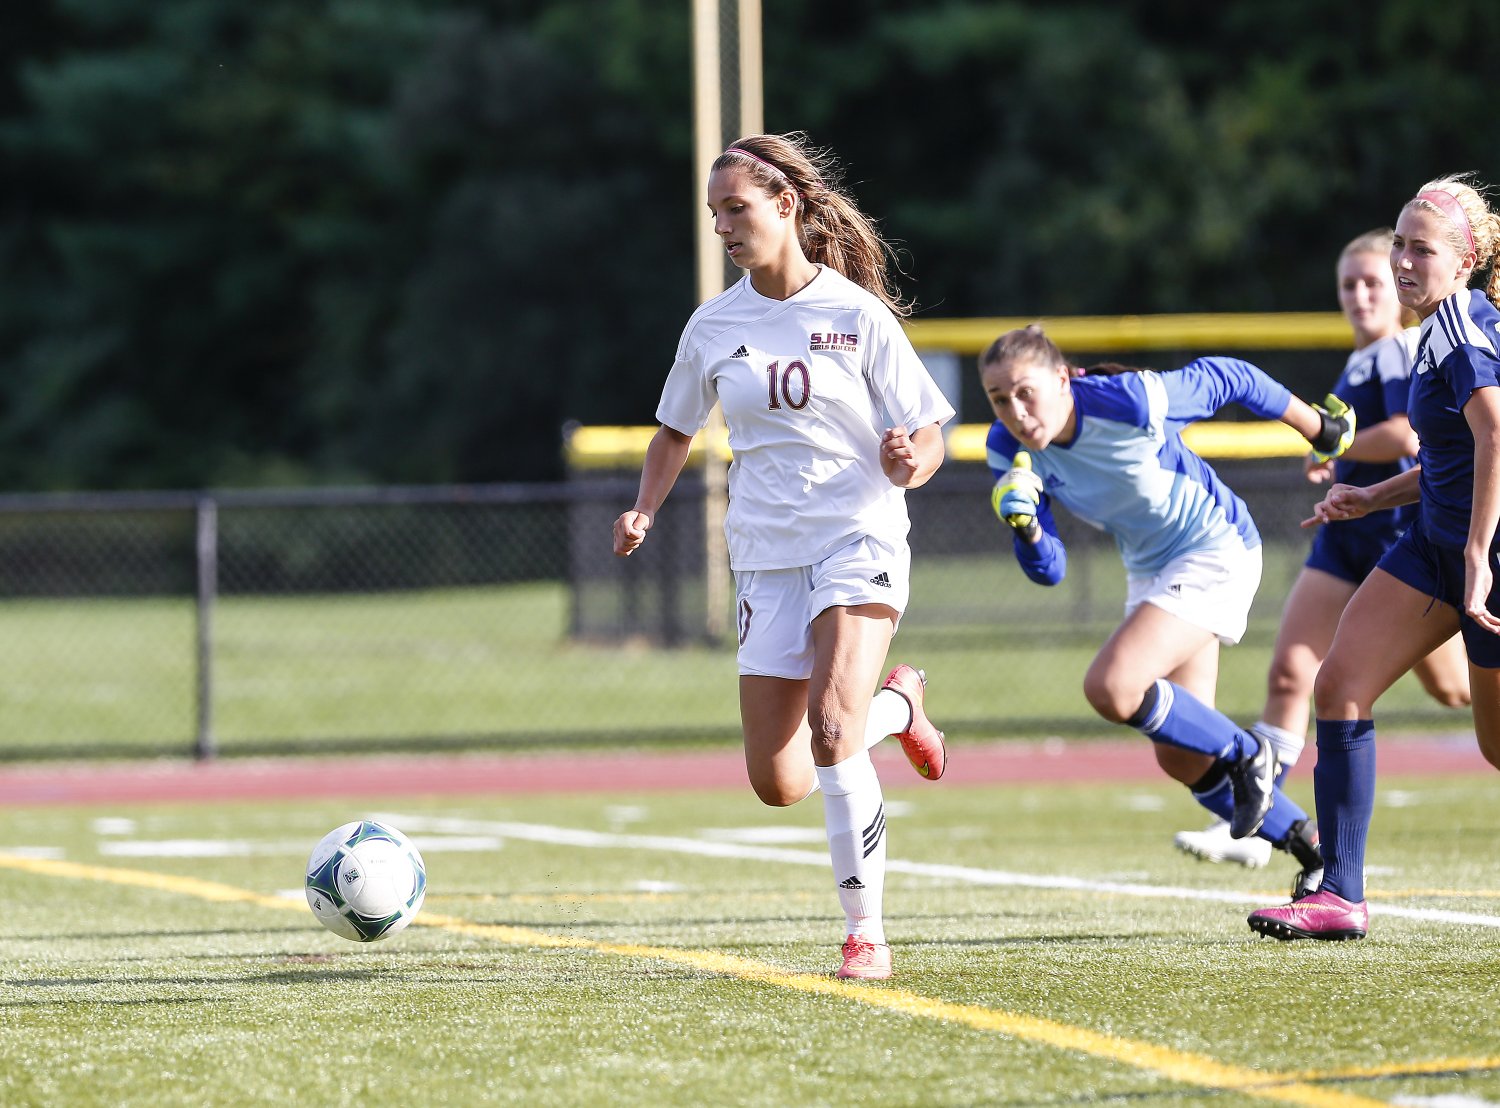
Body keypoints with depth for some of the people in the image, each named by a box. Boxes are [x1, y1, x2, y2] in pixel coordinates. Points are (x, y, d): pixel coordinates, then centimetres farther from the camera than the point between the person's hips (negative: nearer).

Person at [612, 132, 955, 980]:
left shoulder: (857, 315, -6)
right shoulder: (714, 327, 5)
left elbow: (929, 437, -3)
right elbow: (676, 430, 20)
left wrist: (910, 460, -26)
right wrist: (646, 510, 3)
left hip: (859, 541, -5)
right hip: (766, 554, 5)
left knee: (830, 722, -26)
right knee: (779, 784, 1)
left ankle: (866, 931, -17)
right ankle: (895, 705, 33)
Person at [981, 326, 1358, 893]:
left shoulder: (1133, 401, -30)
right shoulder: (1009, 451, -13)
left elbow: (1227, 378, -12)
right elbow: (1048, 569, -8)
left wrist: (1316, 426, 4)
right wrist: (1025, 528, -32)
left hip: (1215, 550, -7)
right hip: (1150, 569, 7)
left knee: (1110, 687, -26)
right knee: (1181, 757, 10)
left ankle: (1245, 756, -4)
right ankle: (1313, 847, 26)